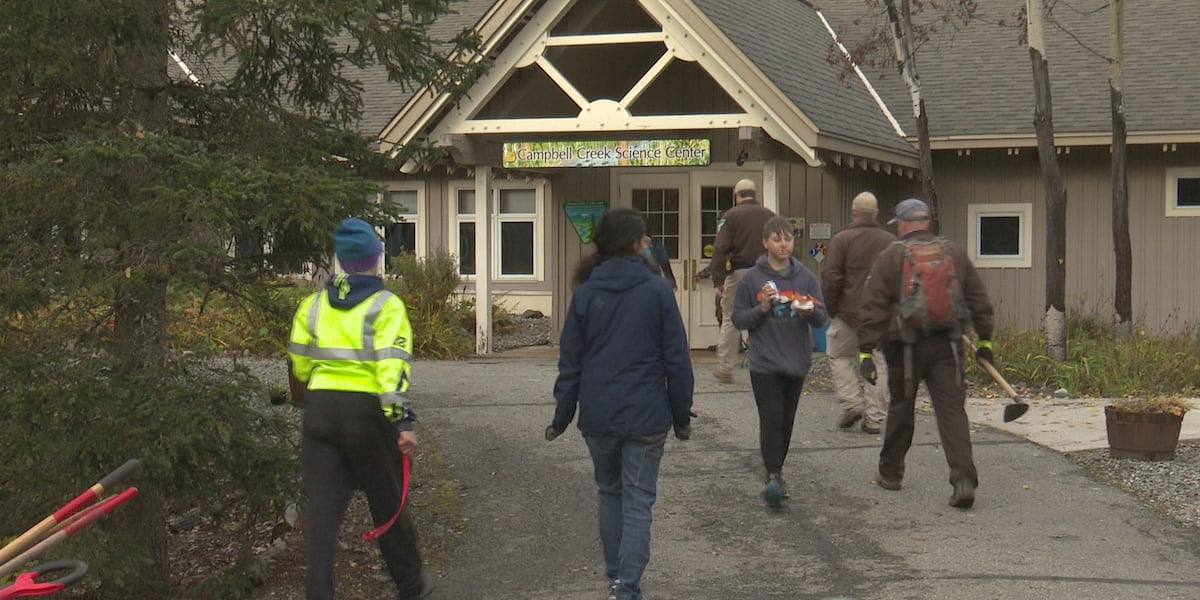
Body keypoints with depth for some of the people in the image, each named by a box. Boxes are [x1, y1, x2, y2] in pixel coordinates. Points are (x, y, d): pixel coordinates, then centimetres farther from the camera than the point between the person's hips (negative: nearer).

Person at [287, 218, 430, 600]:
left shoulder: (313, 305, 9)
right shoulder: (386, 306, -5)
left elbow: (299, 365, 13)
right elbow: (393, 365, -15)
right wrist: (403, 421, -16)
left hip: (319, 410, 3)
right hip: (368, 411, -3)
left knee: (321, 507, 4)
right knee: (388, 503, 12)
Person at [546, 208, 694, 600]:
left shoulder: (586, 293, 1)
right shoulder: (656, 290, -6)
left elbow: (570, 362, 3)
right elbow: (677, 359, -4)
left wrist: (561, 416, 11)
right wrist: (681, 415, 4)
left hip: (597, 416, 3)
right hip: (646, 416, -3)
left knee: (609, 494, 20)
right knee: (638, 502, 2)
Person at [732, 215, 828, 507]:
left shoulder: (806, 277, 4)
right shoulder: (751, 279, -2)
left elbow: (822, 318, 5)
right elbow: (738, 319, 0)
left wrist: (810, 311, -17)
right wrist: (762, 308, -16)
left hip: (796, 362, 3)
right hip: (765, 363, -3)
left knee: (787, 420, 11)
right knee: (771, 418, -10)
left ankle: (777, 467, 25)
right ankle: (773, 475, -9)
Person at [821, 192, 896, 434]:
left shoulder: (841, 239, -6)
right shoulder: (891, 242, 6)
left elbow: (831, 278, -10)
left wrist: (830, 309, 1)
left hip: (849, 311, -3)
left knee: (840, 355, 15)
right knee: (877, 362, 7)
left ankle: (851, 403, 1)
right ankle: (874, 418, 6)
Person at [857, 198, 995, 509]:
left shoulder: (890, 257, -1)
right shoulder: (955, 253, 9)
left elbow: (875, 308, -4)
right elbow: (978, 299, 12)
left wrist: (866, 351, -3)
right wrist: (984, 339, 19)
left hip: (905, 346, -2)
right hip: (947, 345, 2)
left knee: (901, 408, 14)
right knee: (952, 409, -1)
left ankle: (890, 473, 27)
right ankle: (964, 478, -15)